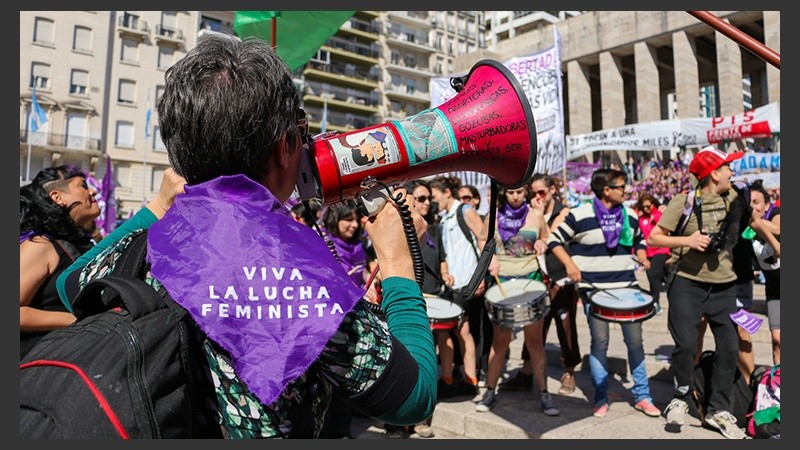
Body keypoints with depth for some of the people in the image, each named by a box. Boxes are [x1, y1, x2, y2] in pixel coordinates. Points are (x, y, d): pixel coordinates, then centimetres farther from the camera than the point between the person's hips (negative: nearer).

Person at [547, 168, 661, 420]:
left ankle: (642, 396, 21)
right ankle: (601, 398, 17)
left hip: (626, 286, 4)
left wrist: (642, 258, 4)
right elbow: (554, 240, -1)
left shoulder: (629, 215, 8)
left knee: (635, 340, 5)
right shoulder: (580, 215, -7)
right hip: (593, 288, -4)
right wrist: (570, 264, -12)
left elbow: (639, 240, 23)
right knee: (599, 342, 3)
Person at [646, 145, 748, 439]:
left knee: (729, 347, 5)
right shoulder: (684, 202, -9)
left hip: (725, 286, 5)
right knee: (686, 344, -8)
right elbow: (653, 238, -11)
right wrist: (687, 240, -22)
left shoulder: (734, 198, 4)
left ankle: (718, 411, 19)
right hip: (688, 283, -5)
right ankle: (681, 398, 17)